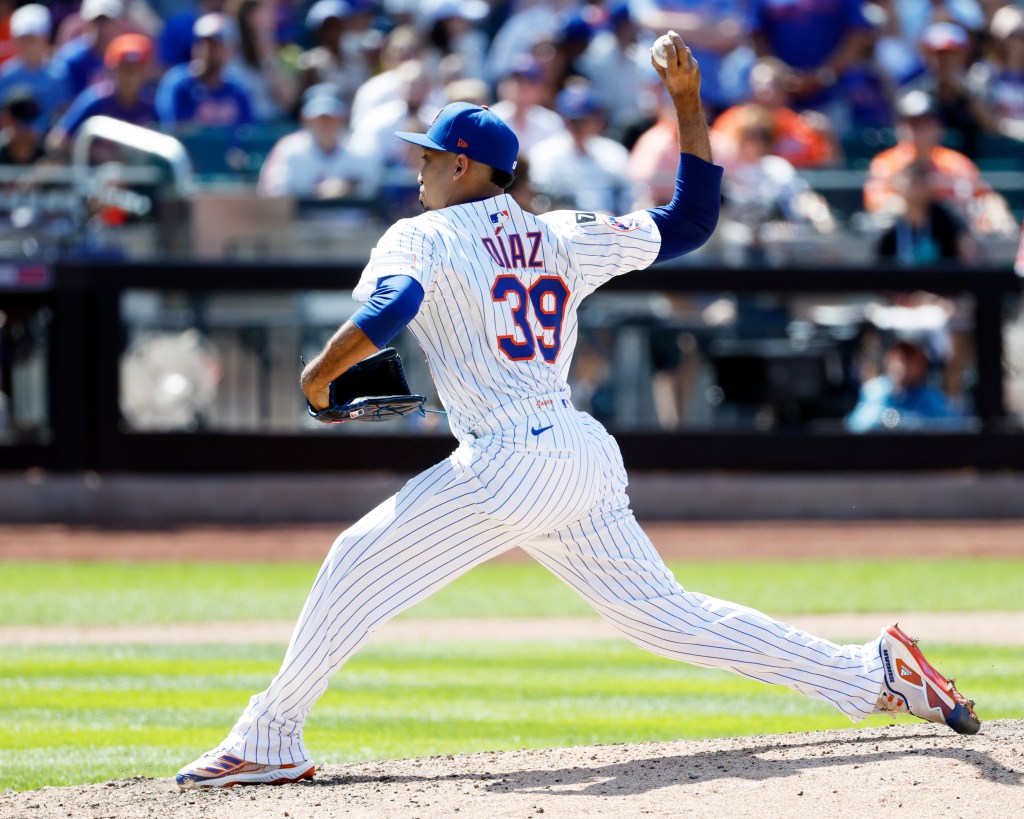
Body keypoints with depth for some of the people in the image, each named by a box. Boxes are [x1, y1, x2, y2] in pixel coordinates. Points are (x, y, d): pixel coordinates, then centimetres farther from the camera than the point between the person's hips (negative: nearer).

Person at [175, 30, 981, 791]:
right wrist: (689, 104, 20)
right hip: (587, 456, 7)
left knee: (362, 562, -3)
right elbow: (693, 218, 21)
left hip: (509, 462, -7)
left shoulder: (422, 239, 1)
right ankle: (872, 672, 6)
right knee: (668, 615, 11)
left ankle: (271, 739, -7)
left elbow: (389, 307, -20)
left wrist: (322, 371, -6)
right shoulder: (566, 238, 17)